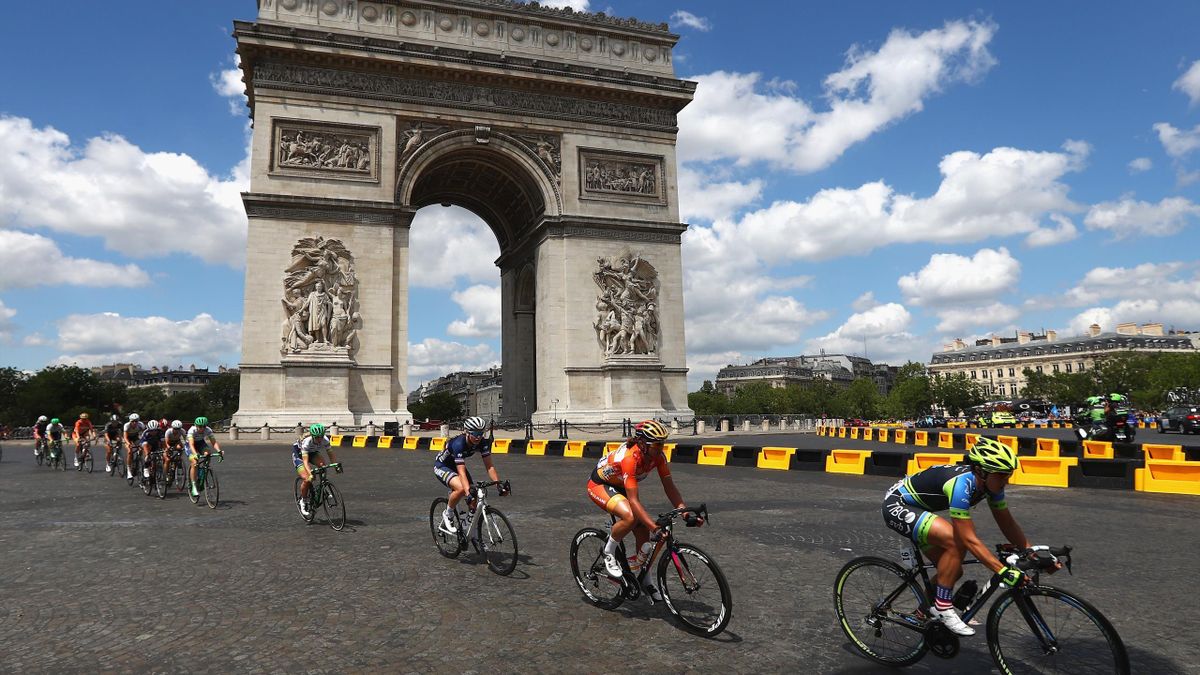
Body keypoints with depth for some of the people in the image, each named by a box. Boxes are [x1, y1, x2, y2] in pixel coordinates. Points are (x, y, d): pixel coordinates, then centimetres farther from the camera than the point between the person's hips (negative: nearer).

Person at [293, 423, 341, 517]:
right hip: (299, 454, -4)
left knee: (322, 464, -28)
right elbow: (305, 461, -44)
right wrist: (310, 474, -58)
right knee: (307, 479, -22)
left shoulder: (325, 440, -27)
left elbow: (331, 455, -23)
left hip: (312, 453, 4)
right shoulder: (306, 442, -38)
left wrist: (337, 465, -40)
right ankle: (303, 501, 3)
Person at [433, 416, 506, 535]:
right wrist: (468, 493, -51)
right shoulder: (458, 444, -37)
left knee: (474, 498, -6)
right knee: (461, 488, -33)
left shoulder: (483, 443, -21)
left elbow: (489, 466, -20)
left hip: (455, 465, 6)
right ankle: (447, 515, -6)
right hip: (441, 466, -6)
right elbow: (461, 472, -42)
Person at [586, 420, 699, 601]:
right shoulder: (630, 458, -39)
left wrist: (686, 513, -25)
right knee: (630, 516, -34)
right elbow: (634, 500, -41)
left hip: (621, 487, 7)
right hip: (599, 485, -7)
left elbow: (669, 486, -13)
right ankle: (608, 551, -7)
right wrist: (655, 528, -46)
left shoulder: (657, 456, -18)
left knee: (644, 534, 0)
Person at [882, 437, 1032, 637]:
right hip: (897, 505, -9)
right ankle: (943, 609, -13)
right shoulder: (961, 484, -34)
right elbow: (969, 539, -34)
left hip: (915, 507, 9)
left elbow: (1007, 523, 2)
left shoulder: (990, 483, -9)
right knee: (955, 540, -27)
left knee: (953, 570, 5)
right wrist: (1004, 571, -37)